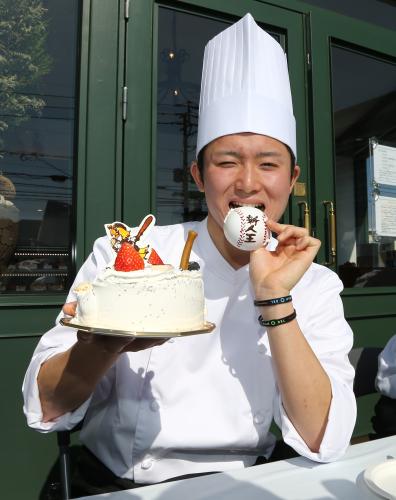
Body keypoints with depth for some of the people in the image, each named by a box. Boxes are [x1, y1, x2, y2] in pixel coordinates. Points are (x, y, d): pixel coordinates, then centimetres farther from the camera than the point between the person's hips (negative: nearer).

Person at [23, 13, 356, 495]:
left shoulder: (316, 286, -6)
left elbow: (323, 441, -13)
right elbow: (46, 408, -10)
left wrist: (275, 300, -23)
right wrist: (111, 340, -29)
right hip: (113, 483, 0)